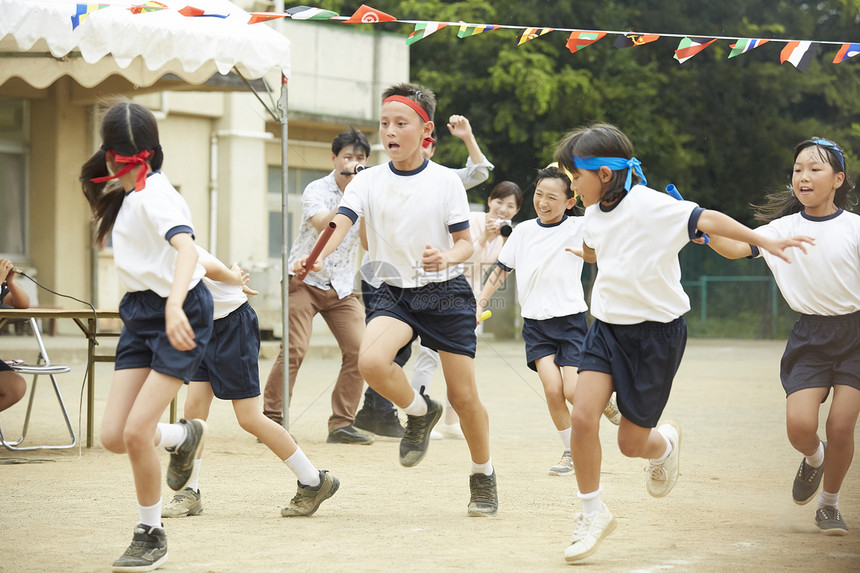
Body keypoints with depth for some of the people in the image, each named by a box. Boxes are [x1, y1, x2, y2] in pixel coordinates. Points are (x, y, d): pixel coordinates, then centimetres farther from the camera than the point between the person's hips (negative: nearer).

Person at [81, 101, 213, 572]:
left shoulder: (153, 193, -17)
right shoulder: (128, 193, 13)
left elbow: (185, 247, -35)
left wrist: (174, 306, -48)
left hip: (178, 314, -9)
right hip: (140, 314, 9)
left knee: (136, 431, -15)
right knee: (113, 437, -2)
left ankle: (151, 535, 3)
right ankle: (184, 436, 29)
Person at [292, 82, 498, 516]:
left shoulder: (446, 181, -3)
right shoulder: (369, 181, 0)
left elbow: (465, 242, -1)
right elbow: (341, 223, -15)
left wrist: (447, 257, -25)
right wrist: (318, 256, -36)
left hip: (446, 291, -1)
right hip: (394, 292, 1)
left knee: (463, 397, 0)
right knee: (371, 361, -28)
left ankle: (483, 474, 26)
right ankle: (419, 412, 4)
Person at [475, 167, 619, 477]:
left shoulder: (579, 228, -3)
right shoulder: (523, 231, 7)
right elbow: (501, 270, 15)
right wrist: (479, 305, 10)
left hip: (570, 319, -2)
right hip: (535, 322, 3)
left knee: (573, 392, -13)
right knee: (553, 390, -12)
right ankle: (570, 453, 5)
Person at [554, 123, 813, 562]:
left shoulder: (648, 205, -19)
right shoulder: (594, 216, 4)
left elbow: (706, 219, -26)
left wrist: (764, 242, -32)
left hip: (657, 332, -6)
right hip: (608, 328, 6)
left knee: (632, 443, 0)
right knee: (582, 416, -14)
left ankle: (665, 444, 39)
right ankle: (593, 513, 2)